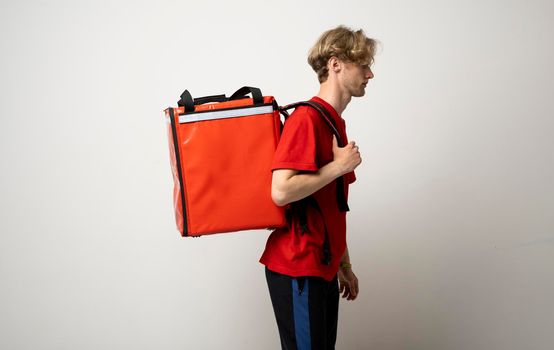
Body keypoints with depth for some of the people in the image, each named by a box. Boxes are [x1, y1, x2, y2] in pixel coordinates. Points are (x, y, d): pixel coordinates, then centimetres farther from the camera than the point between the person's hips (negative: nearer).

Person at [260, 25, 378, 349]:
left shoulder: (336, 123, 14)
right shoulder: (306, 119, -15)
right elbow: (281, 192, -26)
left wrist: (344, 264, 20)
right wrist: (338, 166, -15)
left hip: (323, 267, 9)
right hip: (298, 269, -9)